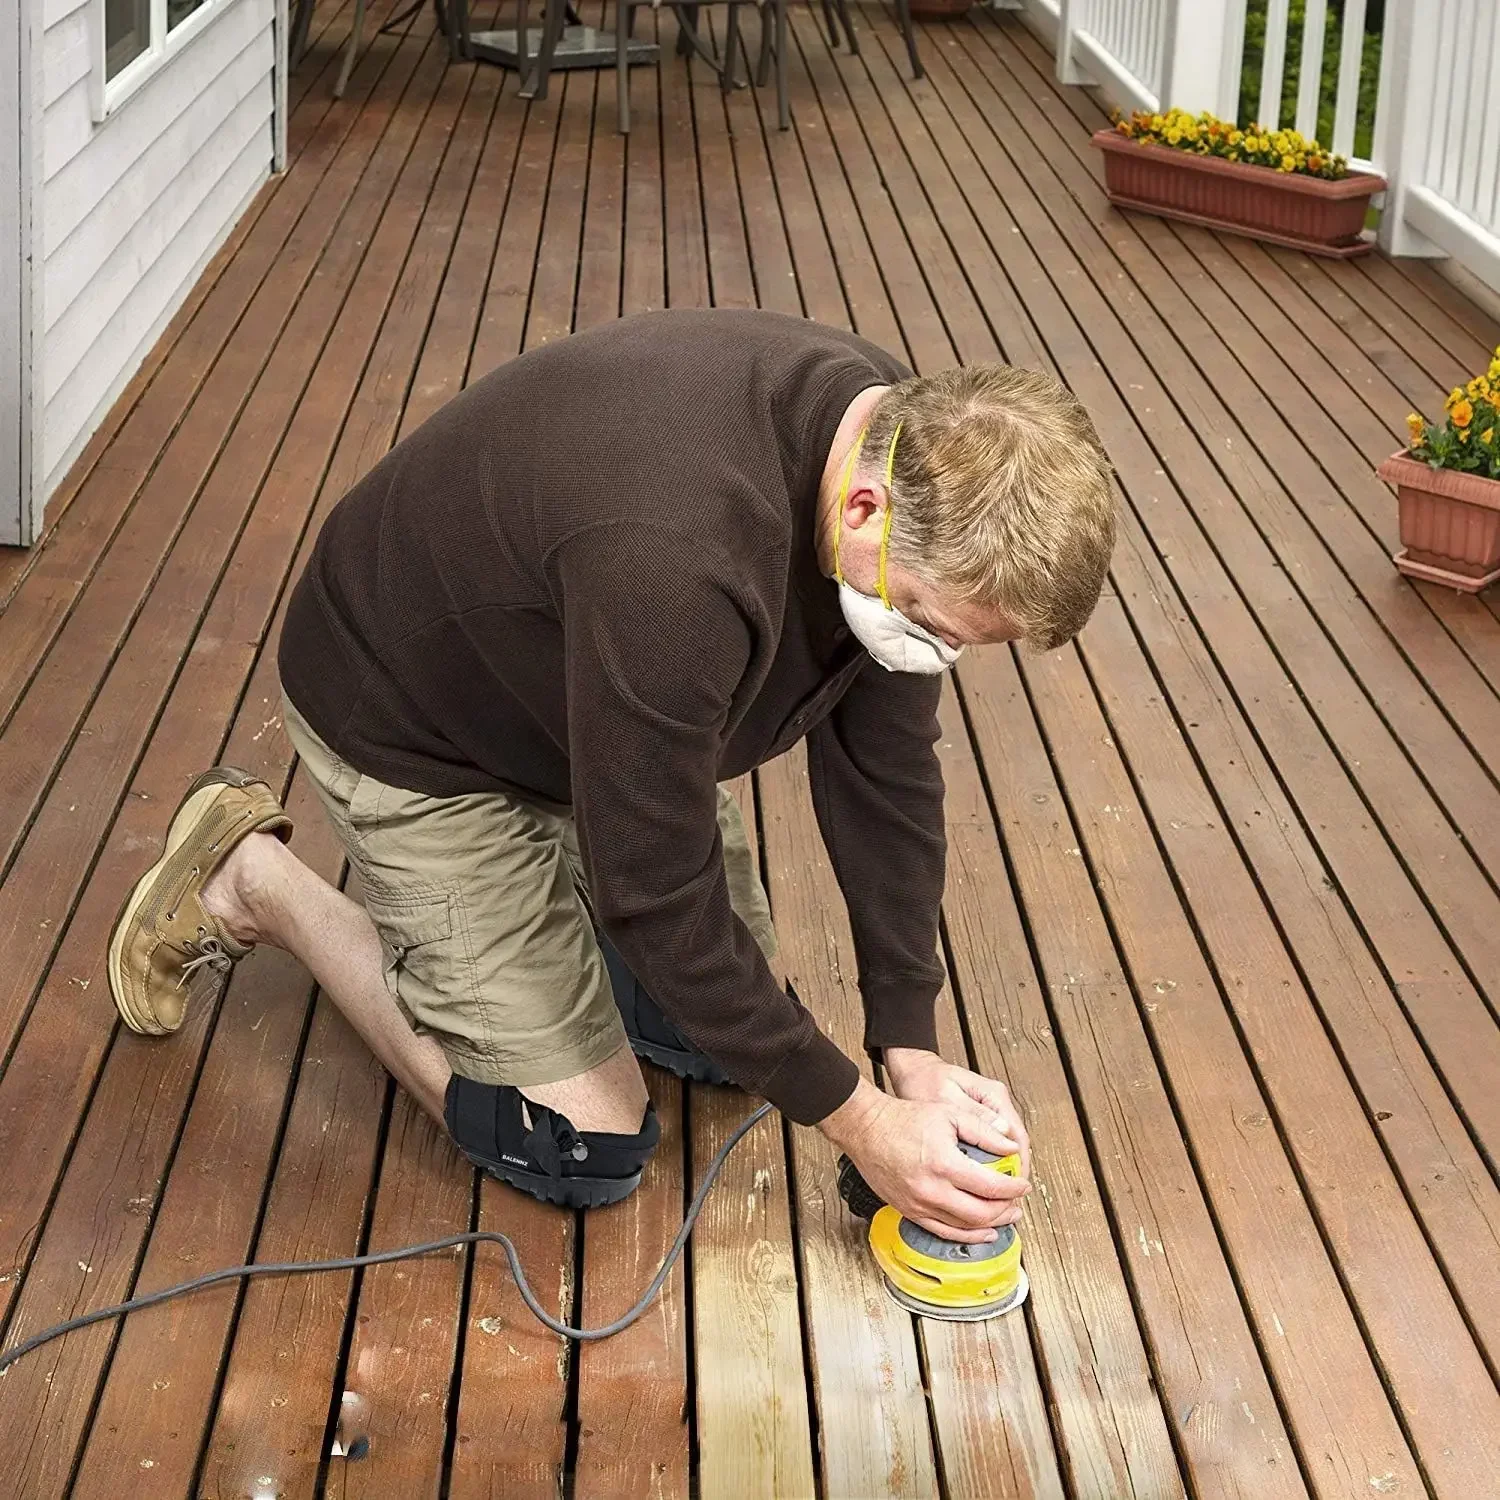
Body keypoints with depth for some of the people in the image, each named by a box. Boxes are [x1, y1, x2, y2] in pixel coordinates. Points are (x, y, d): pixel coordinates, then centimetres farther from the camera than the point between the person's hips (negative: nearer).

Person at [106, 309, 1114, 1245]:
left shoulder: (904, 441, -18)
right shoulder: (673, 557, -44)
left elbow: (886, 771, -7)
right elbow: (658, 892, -33)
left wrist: (915, 1057, -10)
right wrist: (855, 1121, -24)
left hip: (585, 715, 8)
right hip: (413, 730, -8)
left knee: (737, 1030, 10)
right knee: (582, 1149, -6)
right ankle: (253, 883, 7)